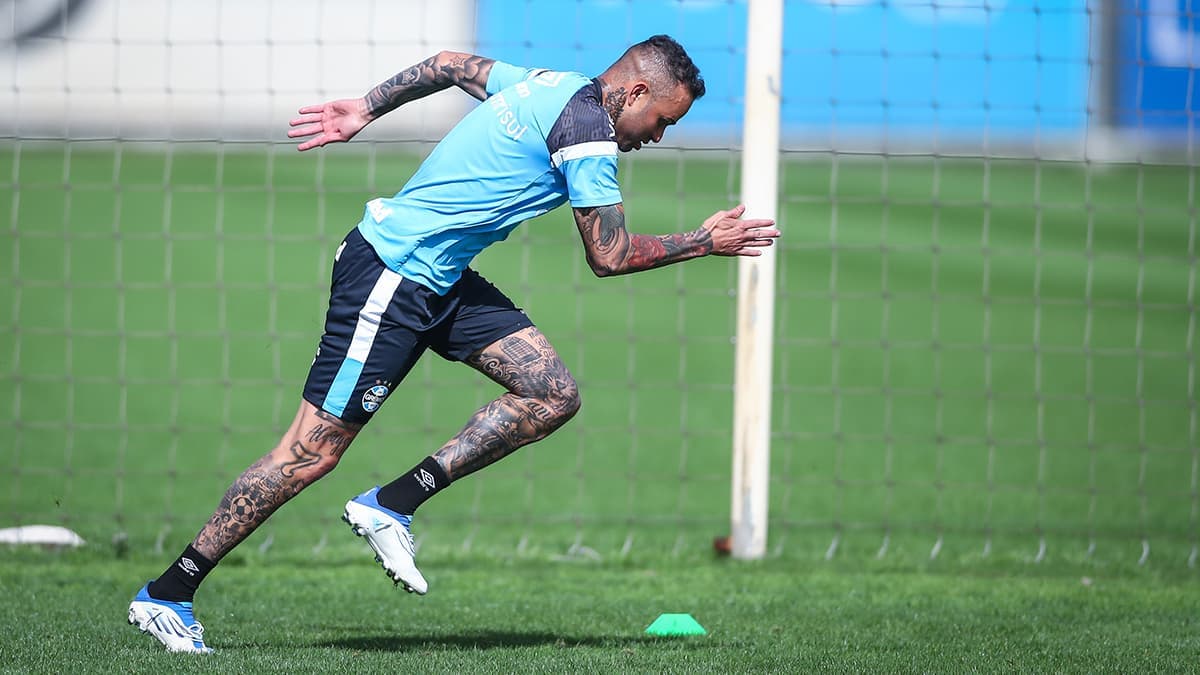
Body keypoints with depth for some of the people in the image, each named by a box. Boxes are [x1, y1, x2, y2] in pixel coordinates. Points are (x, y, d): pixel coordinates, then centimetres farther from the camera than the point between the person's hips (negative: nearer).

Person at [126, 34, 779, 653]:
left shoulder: (548, 84, 11)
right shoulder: (588, 127, -16)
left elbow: (450, 64, 26)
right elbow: (610, 256, -11)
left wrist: (365, 109, 32)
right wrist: (706, 241, 0)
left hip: (442, 281, 10)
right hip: (391, 279, -10)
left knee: (553, 395, 0)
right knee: (312, 452, -7)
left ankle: (391, 506, 2)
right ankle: (166, 595, 0)